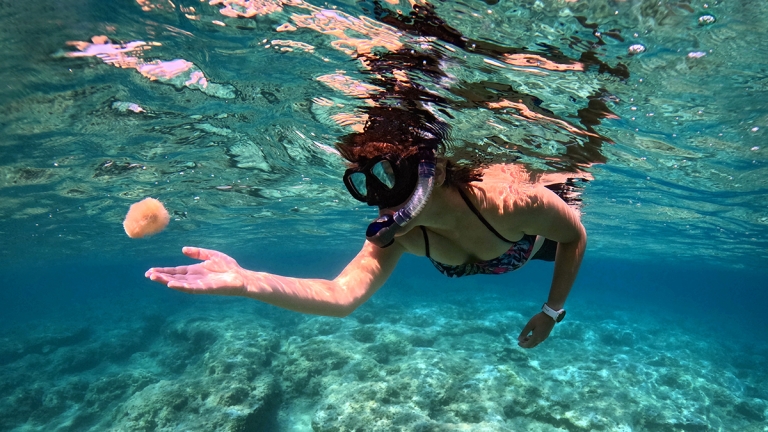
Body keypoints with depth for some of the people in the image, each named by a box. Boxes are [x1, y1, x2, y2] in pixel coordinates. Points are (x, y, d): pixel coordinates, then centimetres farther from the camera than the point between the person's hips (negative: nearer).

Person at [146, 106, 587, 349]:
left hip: (542, 218, -2)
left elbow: (577, 236, -28)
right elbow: (342, 295, -51)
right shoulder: (396, 235, -38)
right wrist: (245, 281, -65)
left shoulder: (510, 201, -50)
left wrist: (552, 312, -22)